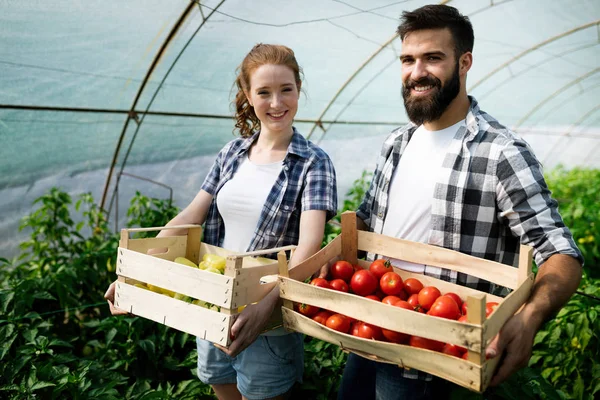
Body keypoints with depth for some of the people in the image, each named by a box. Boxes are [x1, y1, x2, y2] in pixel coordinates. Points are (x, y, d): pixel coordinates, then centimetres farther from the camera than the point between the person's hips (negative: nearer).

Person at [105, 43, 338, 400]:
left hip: (268, 317, -4)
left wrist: (267, 304, -39)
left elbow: (309, 243, -24)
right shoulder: (232, 153, 4)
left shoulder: (313, 163, -11)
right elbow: (189, 218, 4)